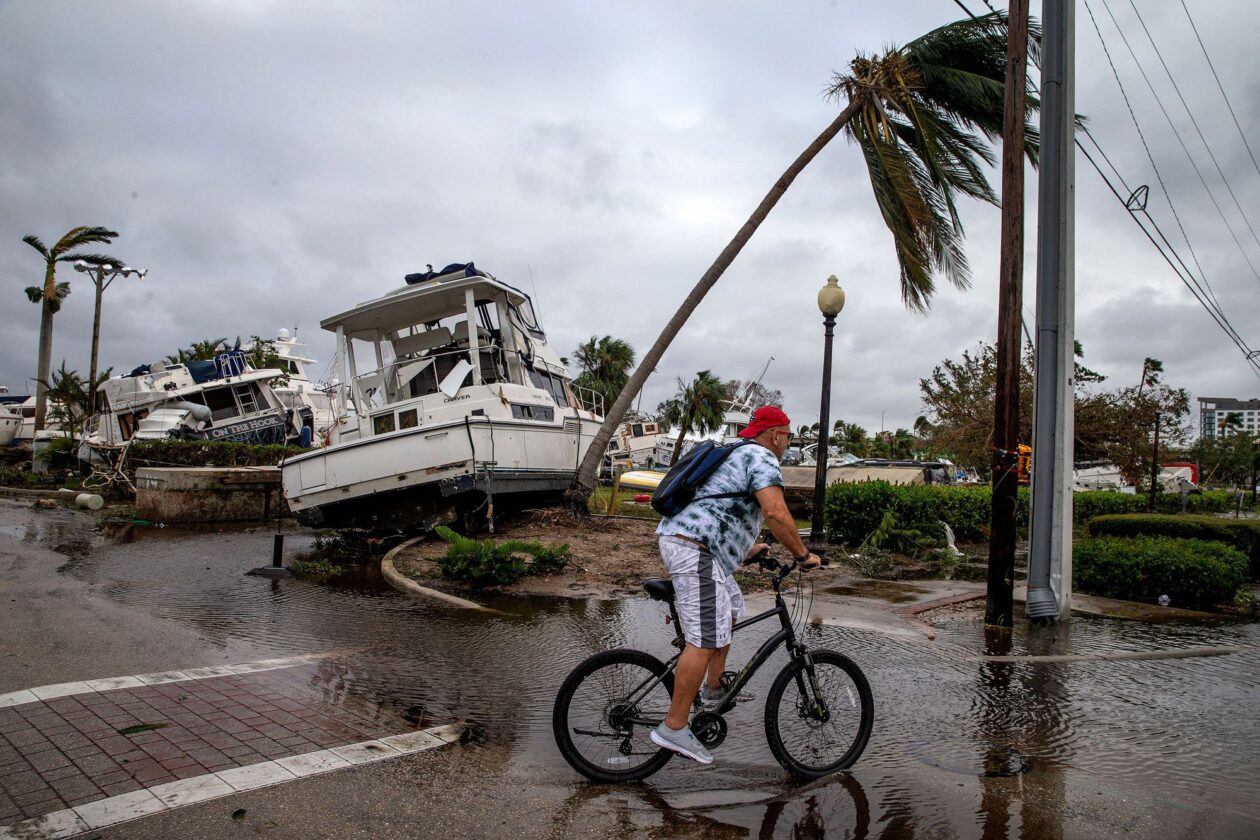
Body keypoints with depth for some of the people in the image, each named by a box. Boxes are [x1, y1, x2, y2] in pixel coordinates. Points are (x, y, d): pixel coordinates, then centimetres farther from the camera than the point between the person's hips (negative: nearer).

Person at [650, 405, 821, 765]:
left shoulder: (734, 456, 26)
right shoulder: (761, 458, -6)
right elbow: (775, 512, -23)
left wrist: (748, 548, 42)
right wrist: (803, 555, -12)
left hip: (676, 538, 11)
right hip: (695, 551, -11)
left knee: (730, 611, 26)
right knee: (706, 640, -11)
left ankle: (713, 688, 35)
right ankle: (673, 728, -8)